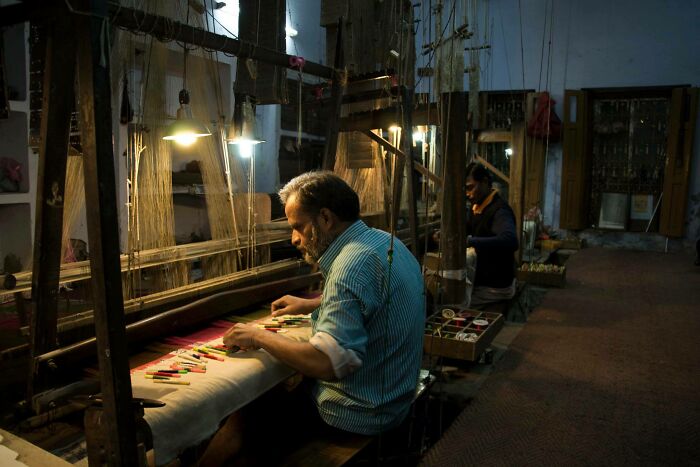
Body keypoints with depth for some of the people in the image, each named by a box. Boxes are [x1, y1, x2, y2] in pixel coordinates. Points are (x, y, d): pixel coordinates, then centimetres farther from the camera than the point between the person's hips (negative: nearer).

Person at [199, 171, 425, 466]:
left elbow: (327, 363, -35)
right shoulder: (384, 241, 3)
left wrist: (259, 337, -22)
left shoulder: (354, 265, -27)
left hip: (362, 413, -9)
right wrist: (311, 304, 17)